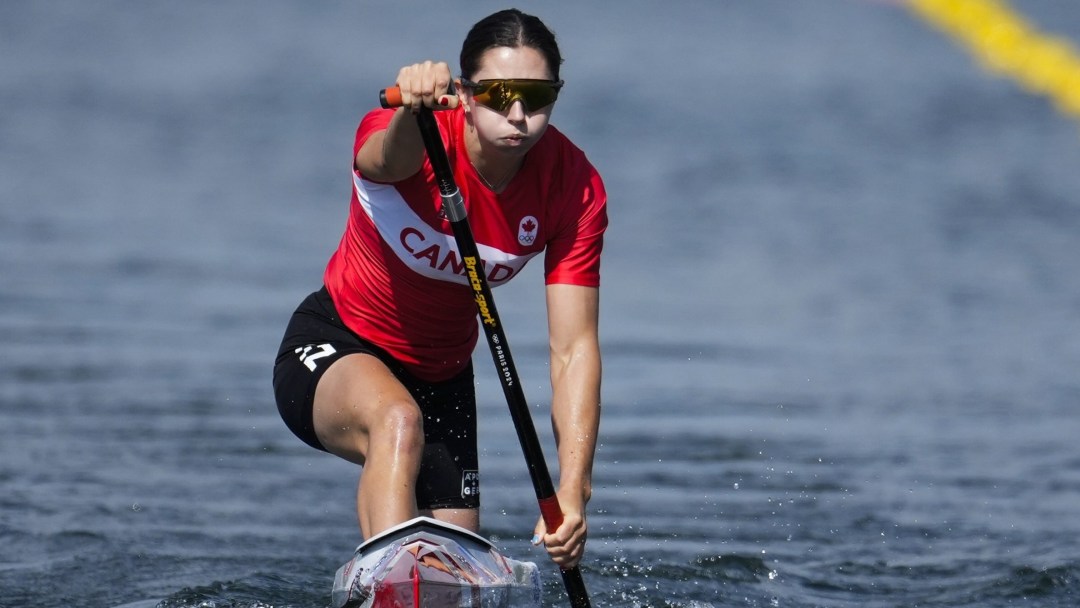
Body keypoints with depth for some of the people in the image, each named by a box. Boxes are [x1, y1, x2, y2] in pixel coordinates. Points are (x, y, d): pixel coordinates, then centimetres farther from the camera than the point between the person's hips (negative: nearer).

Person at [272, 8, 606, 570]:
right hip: (333, 346, -5)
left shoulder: (575, 190, -17)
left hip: (442, 375, 5)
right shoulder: (395, 135, -26)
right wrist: (411, 113, -78)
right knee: (399, 421, -38)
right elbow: (390, 160, -53)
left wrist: (572, 492, -31)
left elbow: (574, 349, -20)